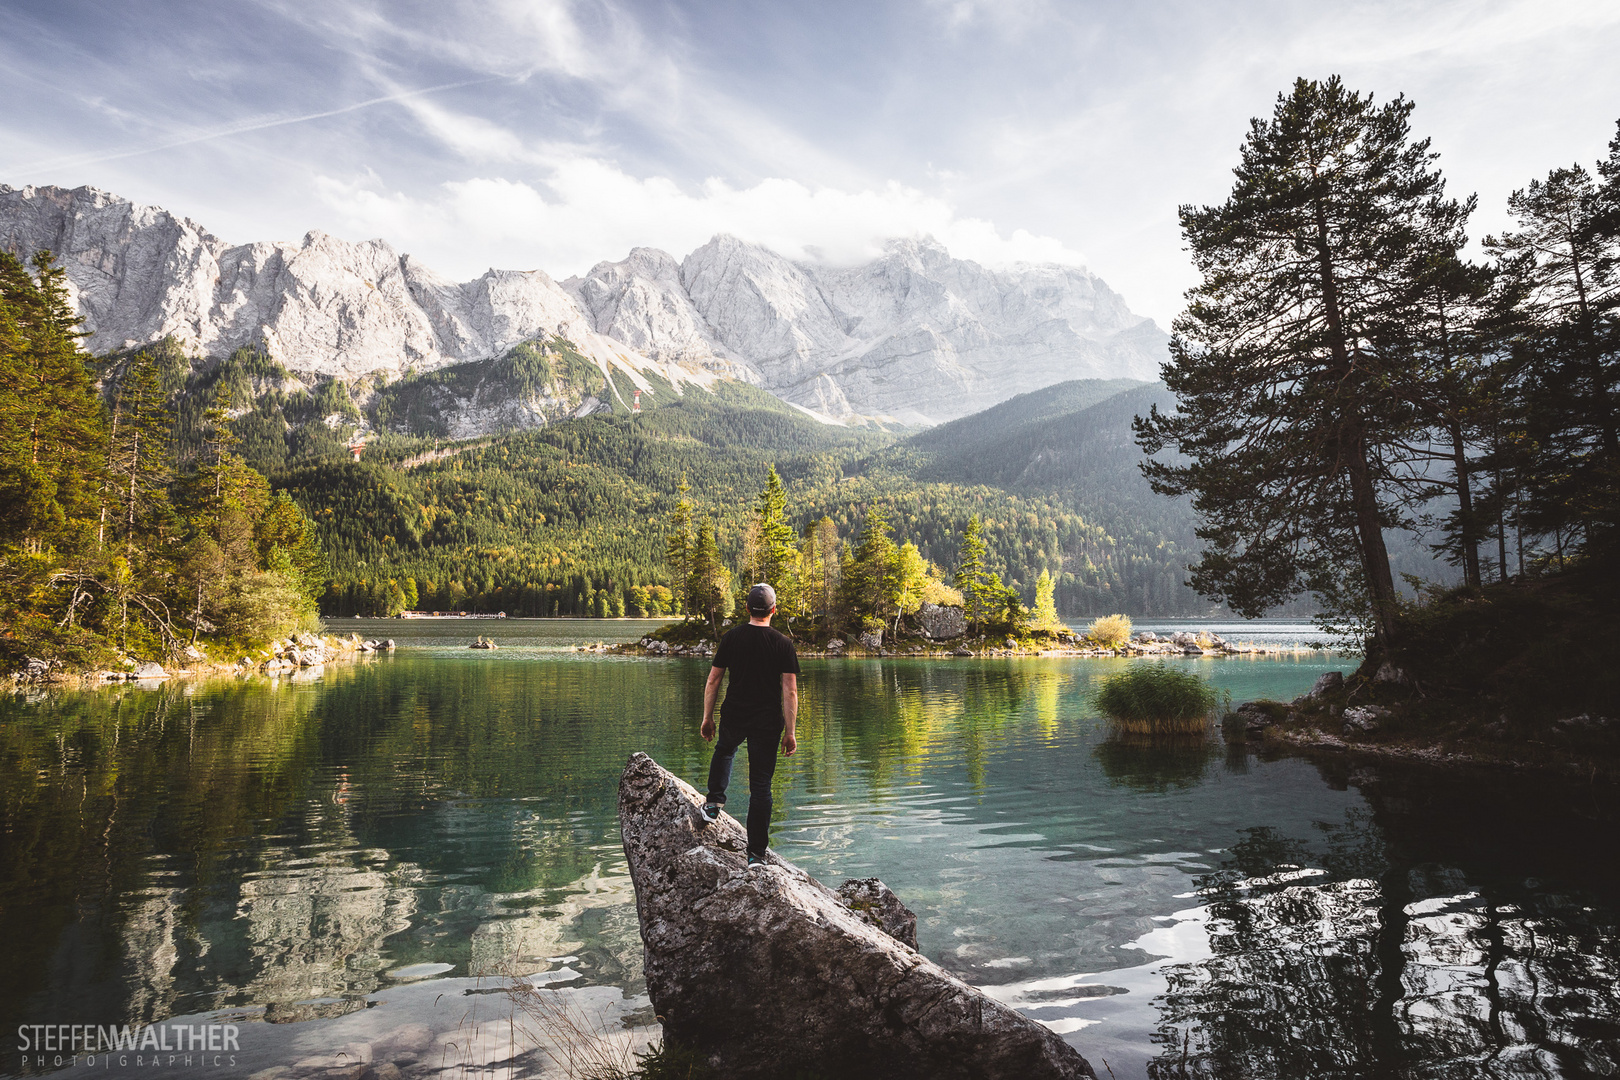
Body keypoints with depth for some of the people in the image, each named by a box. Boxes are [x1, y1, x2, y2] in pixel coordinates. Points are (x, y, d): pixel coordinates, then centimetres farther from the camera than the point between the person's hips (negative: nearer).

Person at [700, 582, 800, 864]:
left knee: (724, 752, 35)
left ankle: (714, 801, 26)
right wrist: (790, 732, -5)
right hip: (767, 723, -1)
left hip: (733, 717, 2)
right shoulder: (783, 643, -7)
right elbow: (790, 691, -10)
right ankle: (756, 852, 6)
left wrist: (707, 718, 10)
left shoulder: (731, 637, -2)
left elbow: (713, 680, 0)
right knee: (761, 786, 5)